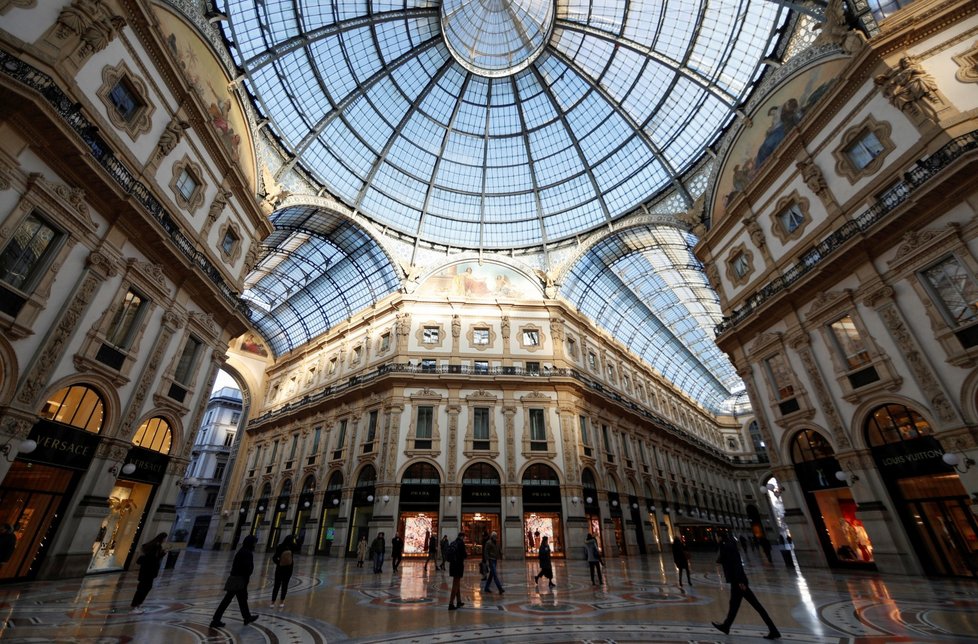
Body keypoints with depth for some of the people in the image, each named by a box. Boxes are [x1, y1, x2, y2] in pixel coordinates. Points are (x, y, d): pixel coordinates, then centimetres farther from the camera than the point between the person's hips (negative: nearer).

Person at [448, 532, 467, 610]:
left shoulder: (453, 543, 11)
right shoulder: (461, 543, -12)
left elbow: (450, 553, 13)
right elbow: (464, 554, -14)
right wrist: (466, 553, 6)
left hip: (452, 564, 8)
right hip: (458, 565, -8)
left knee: (457, 583, 19)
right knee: (456, 584, -3)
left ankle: (459, 602, 28)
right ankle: (451, 604, -3)